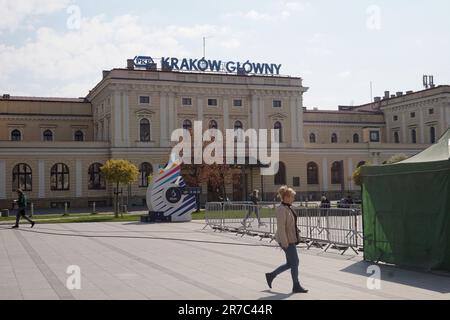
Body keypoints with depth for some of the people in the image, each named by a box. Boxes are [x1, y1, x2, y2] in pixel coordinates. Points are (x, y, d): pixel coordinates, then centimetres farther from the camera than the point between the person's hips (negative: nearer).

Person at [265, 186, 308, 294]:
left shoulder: (288, 208, 12)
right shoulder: (281, 209, -18)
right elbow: (281, 227, -21)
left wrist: (296, 238, 21)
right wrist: (284, 242, -22)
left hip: (291, 239, 10)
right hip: (287, 240, -10)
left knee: (290, 263, 14)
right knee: (295, 262, -1)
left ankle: (271, 276, 25)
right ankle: (296, 286, 12)